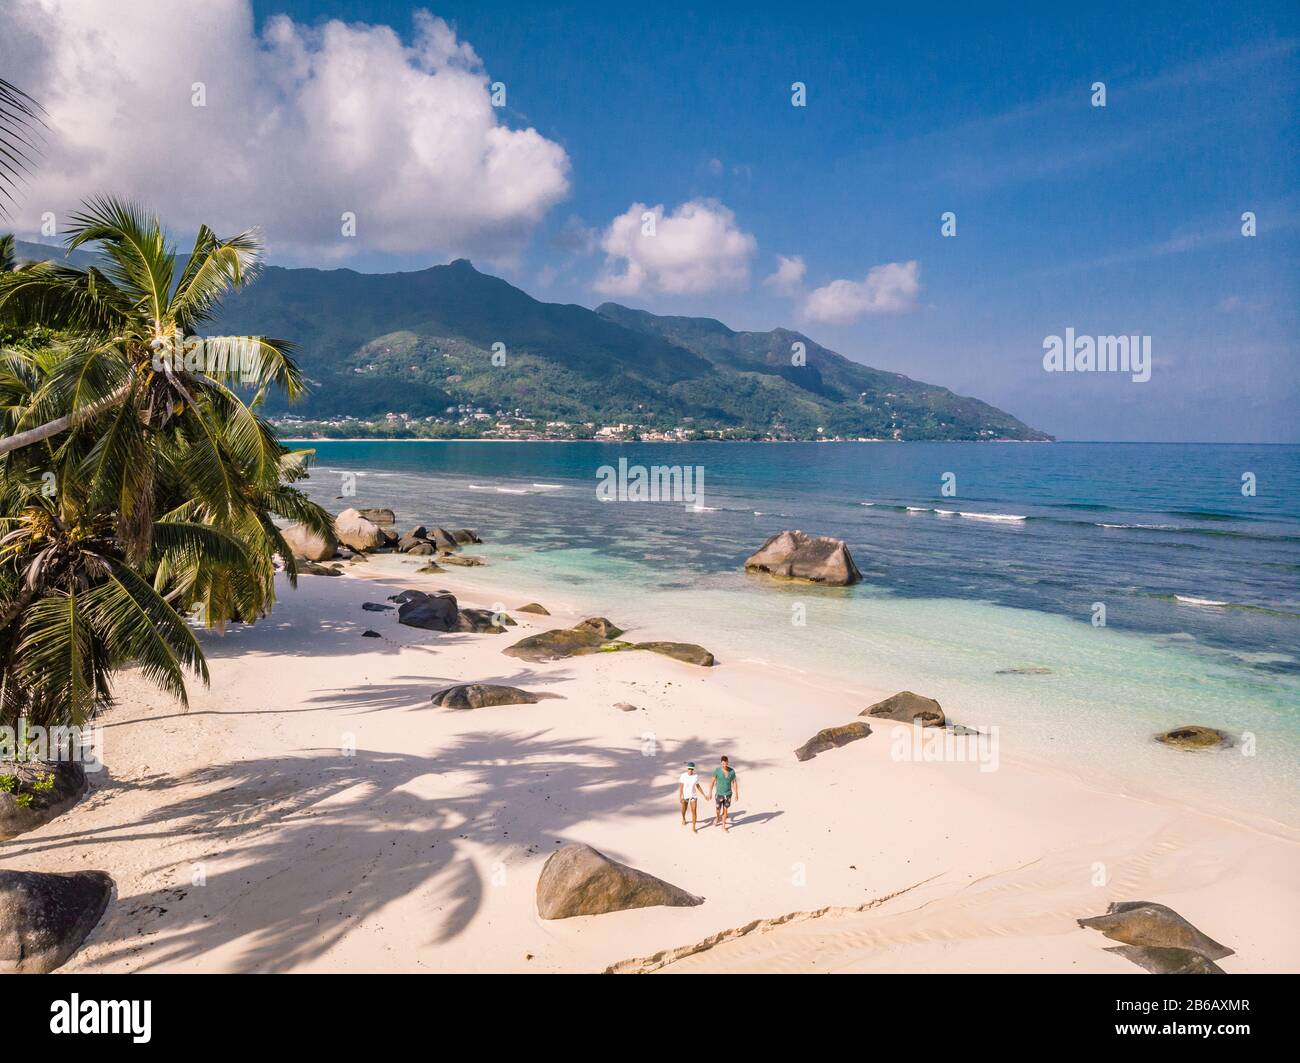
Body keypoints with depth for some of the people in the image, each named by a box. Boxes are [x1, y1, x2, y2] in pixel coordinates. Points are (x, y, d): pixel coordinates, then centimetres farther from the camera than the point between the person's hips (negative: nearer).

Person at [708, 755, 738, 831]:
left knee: (725, 810, 12)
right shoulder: (717, 770, -20)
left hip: (728, 794, 1)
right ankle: (717, 817, 45)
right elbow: (712, 781, -10)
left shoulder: (732, 770, -13)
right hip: (719, 794, -1)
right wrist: (710, 793, -7)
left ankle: (723, 826, 29)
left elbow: (734, 782, -2)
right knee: (718, 810, 8)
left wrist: (736, 793, 0)